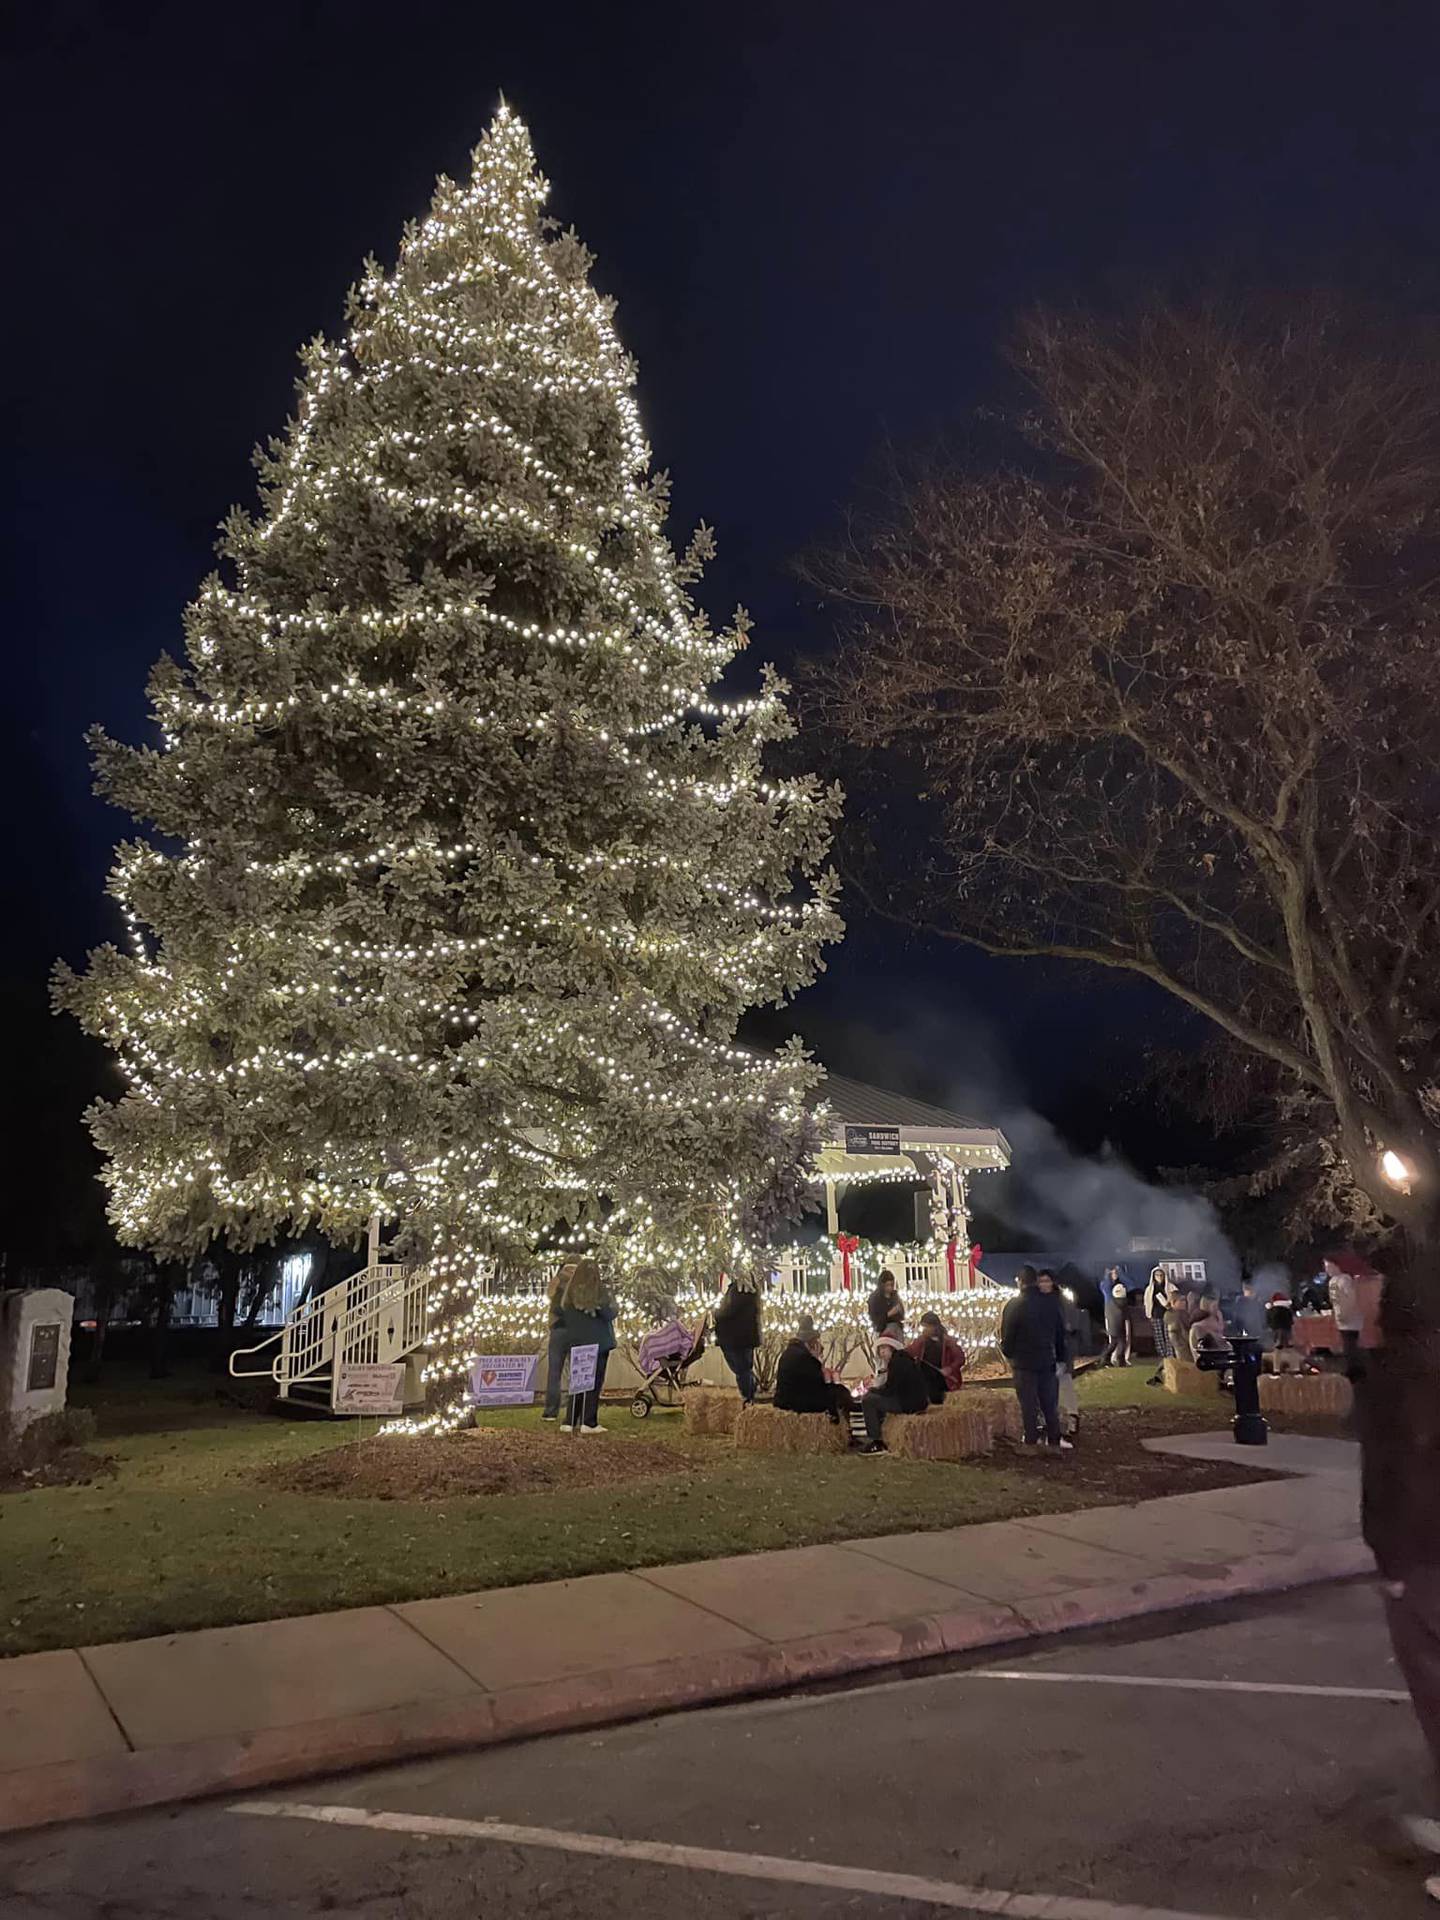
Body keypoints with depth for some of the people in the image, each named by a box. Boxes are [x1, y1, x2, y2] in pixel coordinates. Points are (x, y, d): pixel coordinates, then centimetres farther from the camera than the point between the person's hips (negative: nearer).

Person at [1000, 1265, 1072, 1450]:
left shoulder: (1013, 1305, -17)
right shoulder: (1051, 1302, -3)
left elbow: (1006, 1335, -13)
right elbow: (1061, 1332, 5)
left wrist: (1008, 1353, 7)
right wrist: (1060, 1357, 14)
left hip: (1023, 1361, -3)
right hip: (1047, 1360, 3)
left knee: (1028, 1402, 7)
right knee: (1049, 1400, 14)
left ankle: (1031, 1439, 13)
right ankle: (1054, 1438, 18)